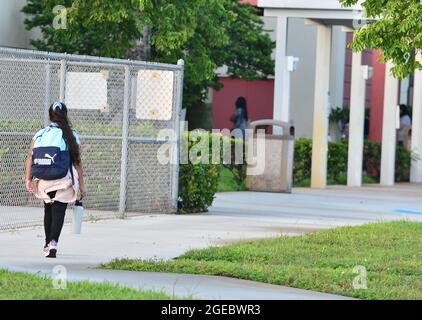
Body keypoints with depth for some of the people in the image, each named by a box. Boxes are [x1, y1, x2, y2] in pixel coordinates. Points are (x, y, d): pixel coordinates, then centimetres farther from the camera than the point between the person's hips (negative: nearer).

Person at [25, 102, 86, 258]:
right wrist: (81, 184, 4)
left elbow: (30, 157, -2)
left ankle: (47, 244, 31)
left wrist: (28, 179, -2)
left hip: (44, 180, 3)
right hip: (64, 181, -2)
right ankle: (53, 242, -23)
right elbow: (77, 162, -1)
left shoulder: (40, 134, 4)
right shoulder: (72, 136, -1)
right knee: (59, 212, -1)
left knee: (48, 210, 20)